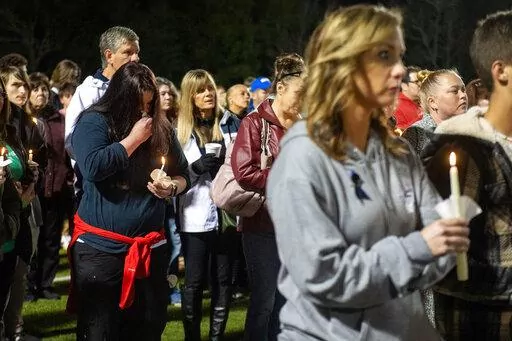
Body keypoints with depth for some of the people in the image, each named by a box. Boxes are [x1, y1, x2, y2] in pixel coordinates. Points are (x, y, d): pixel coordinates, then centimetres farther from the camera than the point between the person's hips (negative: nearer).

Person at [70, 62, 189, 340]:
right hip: (100, 247, -4)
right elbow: (92, 167, -23)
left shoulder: (161, 128, 8)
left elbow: (182, 174, 18)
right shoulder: (93, 122, -6)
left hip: (149, 247, 4)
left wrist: (172, 187, -6)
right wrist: (134, 138, -16)